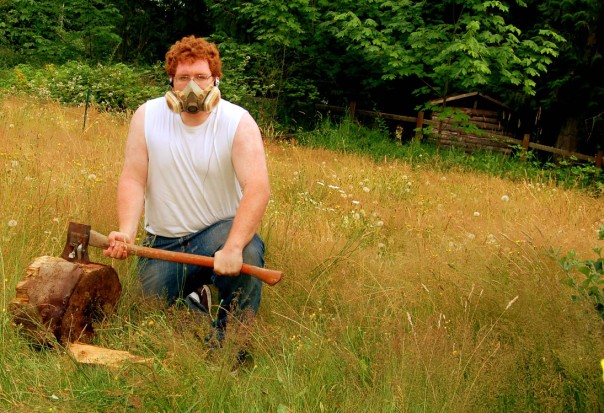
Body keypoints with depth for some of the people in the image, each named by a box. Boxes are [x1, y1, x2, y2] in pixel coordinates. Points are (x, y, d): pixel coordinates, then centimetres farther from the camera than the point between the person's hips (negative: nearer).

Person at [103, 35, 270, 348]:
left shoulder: (239, 123, -14)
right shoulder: (147, 117, -5)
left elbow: (258, 188, -25)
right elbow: (132, 180, -9)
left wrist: (233, 247, -39)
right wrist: (126, 233, -27)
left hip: (218, 229, -2)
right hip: (162, 241, 3)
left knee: (247, 254, -35)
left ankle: (228, 340, -10)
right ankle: (193, 300, 32)